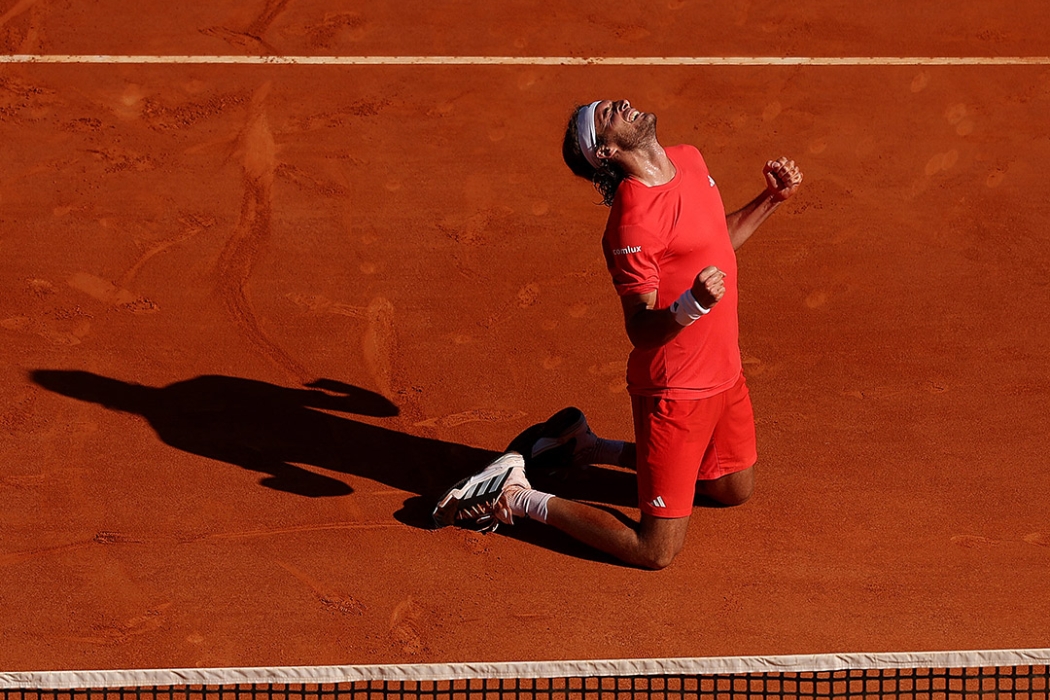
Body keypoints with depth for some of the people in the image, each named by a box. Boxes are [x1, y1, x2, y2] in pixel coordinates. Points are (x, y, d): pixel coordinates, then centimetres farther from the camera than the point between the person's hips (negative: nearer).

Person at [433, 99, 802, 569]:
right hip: (676, 390, -9)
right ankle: (515, 499, 9)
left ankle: (590, 448, 34)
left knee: (735, 490, 27)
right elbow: (641, 330, -23)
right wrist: (691, 304, -41)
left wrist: (771, 199, 9)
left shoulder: (688, 160, 1)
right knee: (656, 551, -5)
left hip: (724, 372, 9)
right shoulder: (632, 221, -26)